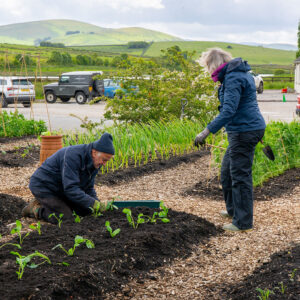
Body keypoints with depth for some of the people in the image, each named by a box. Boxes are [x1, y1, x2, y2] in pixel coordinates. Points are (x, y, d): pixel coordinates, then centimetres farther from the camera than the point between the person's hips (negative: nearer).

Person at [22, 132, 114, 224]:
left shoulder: (94, 163, -4)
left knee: (86, 212, 1)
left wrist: (98, 206, -12)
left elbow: (88, 188, 4)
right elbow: (71, 188, -36)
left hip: (60, 189, 9)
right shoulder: (73, 156, -32)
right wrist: (94, 203, -36)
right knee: (66, 218, -21)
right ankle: (36, 209, 1)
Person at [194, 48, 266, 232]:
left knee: (240, 175, -5)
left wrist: (207, 131, -30)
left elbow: (229, 110, -28)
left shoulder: (233, 78, -18)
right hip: (251, 127, 11)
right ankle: (233, 209, 32)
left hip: (244, 131, -11)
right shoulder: (241, 73, 16)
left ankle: (243, 222, 1)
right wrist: (259, 130, 31)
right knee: (227, 170, 20)